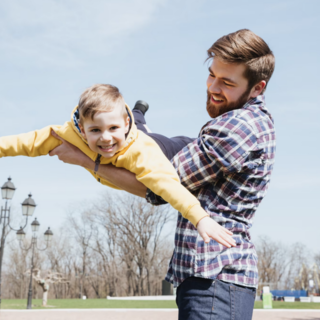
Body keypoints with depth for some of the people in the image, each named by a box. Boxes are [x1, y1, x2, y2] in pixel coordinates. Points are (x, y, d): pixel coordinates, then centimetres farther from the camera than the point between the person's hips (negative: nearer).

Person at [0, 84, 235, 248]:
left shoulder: (141, 152, -54)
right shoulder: (72, 134, -39)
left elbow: (167, 182, -67)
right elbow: (34, 142, -26)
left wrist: (201, 218, -78)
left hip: (162, 152, -4)